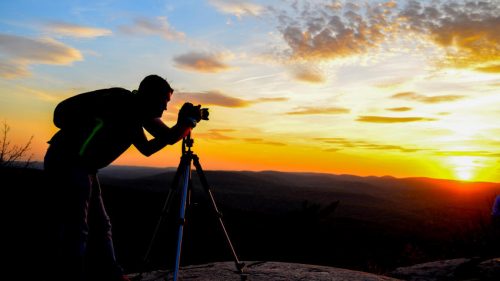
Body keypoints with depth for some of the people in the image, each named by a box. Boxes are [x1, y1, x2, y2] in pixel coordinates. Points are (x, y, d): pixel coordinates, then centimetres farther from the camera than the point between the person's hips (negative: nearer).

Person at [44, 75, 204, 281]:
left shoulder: (135, 113, 17)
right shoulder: (131, 103, -10)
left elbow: (146, 148, 25)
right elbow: (170, 137, -12)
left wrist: (183, 123, 21)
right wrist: (189, 120, 7)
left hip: (80, 167, 10)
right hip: (68, 162, -10)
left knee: (100, 226, 12)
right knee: (75, 229, -8)